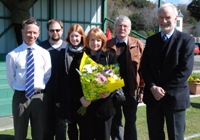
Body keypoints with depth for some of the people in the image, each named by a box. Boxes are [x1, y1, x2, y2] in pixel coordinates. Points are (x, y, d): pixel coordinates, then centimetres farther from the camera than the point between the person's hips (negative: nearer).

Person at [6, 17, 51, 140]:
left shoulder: (44, 53, -2)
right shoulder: (12, 55, -7)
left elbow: (48, 76, 4)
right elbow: (10, 78, 2)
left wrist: (40, 91, 2)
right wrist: (20, 91, 4)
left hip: (39, 97, 1)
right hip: (20, 97, -1)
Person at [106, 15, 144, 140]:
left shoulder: (138, 45, -1)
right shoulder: (107, 45, 1)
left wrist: (142, 88, -7)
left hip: (130, 90, -1)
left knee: (131, 123, 11)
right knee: (115, 122, 13)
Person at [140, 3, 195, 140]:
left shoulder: (187, 40, -5)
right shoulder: (151, 40, 9)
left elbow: (186, 69, -13)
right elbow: (144, 67, 5)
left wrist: (165, 89, -15)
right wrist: (153, 87, -11)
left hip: (174, 97, -4)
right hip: (153, 96, 4)